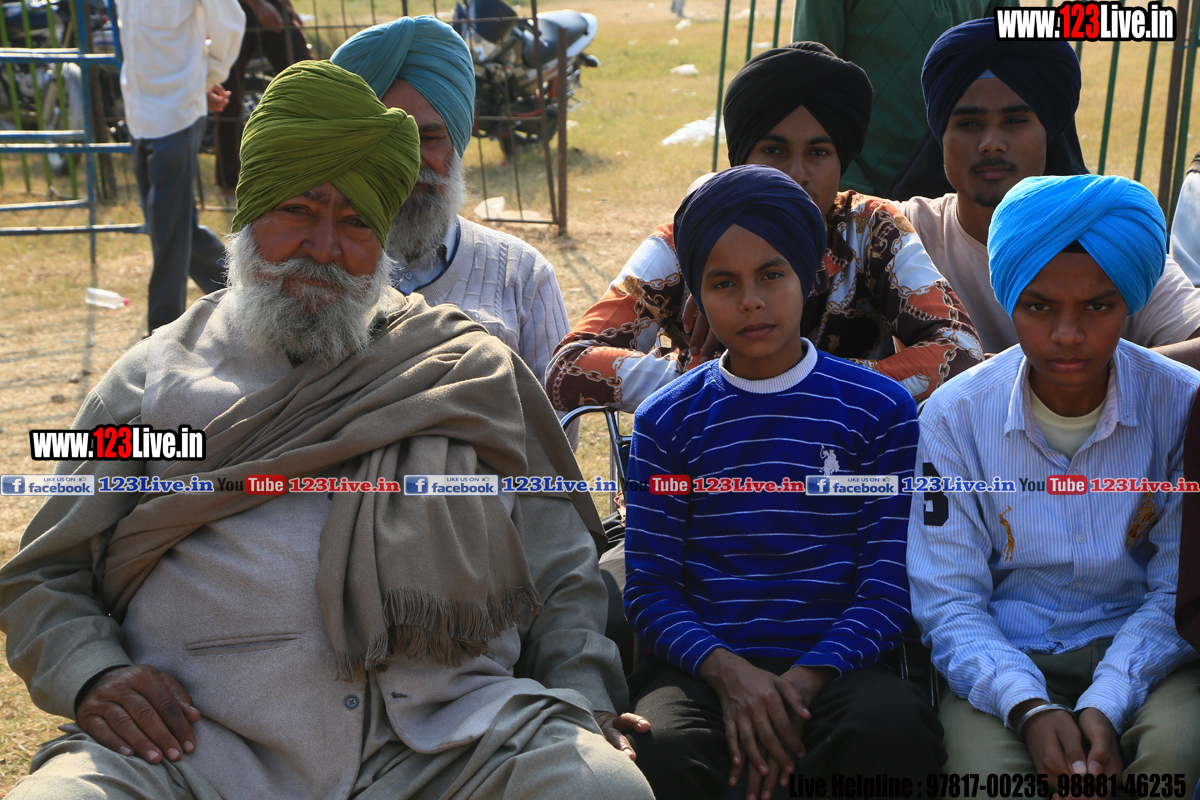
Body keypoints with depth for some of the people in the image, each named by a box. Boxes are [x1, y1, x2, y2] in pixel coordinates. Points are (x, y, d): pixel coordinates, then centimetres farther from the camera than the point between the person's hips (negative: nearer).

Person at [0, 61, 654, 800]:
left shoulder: (471, 370, 19)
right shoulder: (156, 379, 19)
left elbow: (563, 575, 17)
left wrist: (580, 706, -1)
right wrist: (93, 676, -4)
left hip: (446, 735, 1)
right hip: (202, 740, 0)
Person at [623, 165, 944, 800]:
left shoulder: (879, 408, 7)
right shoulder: (667, 420, 11)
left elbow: (889, 585, 2)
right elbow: (651, 588, 6)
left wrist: (804, 679, -14)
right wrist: (727, 671, -14)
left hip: (835, 660, 1)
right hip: (705, 663, 0)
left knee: (895, 729, -34)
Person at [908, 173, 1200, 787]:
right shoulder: (954, 416, -6)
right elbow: (946, 601, -5)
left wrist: (1107, 705, -20)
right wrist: (1028, 707, -22)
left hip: (1139, 652, 1)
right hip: (1004, 662, -1)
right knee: (986, 769, -30)